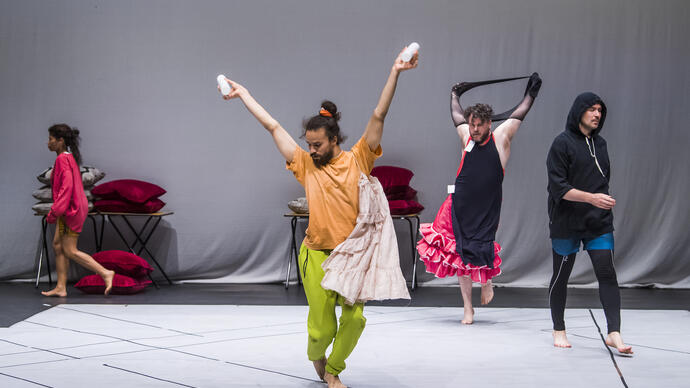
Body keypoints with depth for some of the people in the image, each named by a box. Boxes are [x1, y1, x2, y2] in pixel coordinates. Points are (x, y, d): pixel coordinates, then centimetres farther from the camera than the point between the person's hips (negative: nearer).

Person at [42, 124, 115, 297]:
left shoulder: (63, 159, -17)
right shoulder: (69, 158, 13)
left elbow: (66, 187, -24)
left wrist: (54, 212, -24)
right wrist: (56, 211, 23)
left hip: (70, 209, -10)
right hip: (70, 209, 10)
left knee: (70, 251, -6)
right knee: (58, 246, 10)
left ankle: (105, 273, -5)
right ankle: (61, 287, 12)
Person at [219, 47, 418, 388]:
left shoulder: (357, 160, 4)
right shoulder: (306, 166, 6)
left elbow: (378, 116, -2)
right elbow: (272, 126, 10)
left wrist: (394, 73, -9)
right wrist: (243, 94, 15)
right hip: (317, 255, 0)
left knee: (355, 318, -10)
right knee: (322, 328, -2)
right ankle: (316, 356, 34)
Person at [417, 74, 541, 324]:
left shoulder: (500, 138, 1)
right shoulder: (467, 137, 9)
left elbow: (518, 114, 9)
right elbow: (456, 115, 27)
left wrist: (531, 93, 13)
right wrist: (455, 94, 41)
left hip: (487, 209, -3)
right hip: (460, 207, 3)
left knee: (481, 256, -9)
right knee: (462, 256, 2)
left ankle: (487, 280, 27)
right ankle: (467, 308, 13)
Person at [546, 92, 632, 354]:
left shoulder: (600, 143, 10)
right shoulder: (562, 143, -8)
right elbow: (558, 187, -14)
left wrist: (603, 202, 16)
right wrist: (591, 197, -23)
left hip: (599, 223, 4)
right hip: (566, 222, -4)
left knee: (607, 274, -8)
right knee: (561, 276, 8)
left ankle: (614, 333, -10)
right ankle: (558, 330, 24)